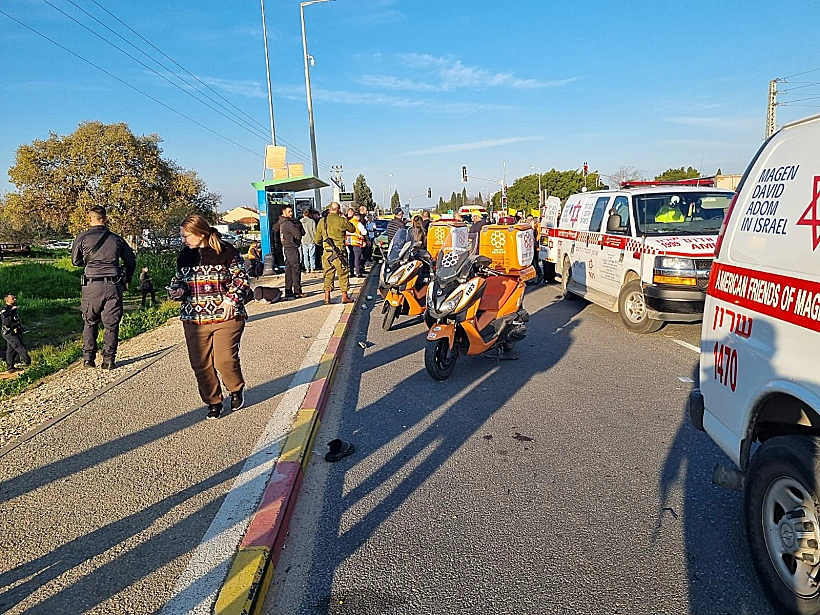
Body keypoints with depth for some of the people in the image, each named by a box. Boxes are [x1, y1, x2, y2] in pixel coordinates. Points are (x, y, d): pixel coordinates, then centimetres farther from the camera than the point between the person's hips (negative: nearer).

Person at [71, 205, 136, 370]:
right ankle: (109, 360, 7)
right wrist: (126, 281, 27)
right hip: (114, 286, 1)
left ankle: (88, 358, 14)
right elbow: (131, 261, 14)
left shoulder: (83, 237, 1)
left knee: (90, 322, 15)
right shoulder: (116, 239, 7)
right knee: (111, 324, 7)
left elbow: (75, 261, 12)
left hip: (92, 286, -1)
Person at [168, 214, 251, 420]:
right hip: (193, 319, 5)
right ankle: (213, 402, 24)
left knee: (225, 360, -8)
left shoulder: (226, 251, -4)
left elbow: (241, 279, -2)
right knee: (200, 363, 5)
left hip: (225, 317, -5)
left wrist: (231, 299, -14)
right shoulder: (184, 255, 11)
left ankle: (236, 390, 24)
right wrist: (177, 291, 2)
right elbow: (179, 279, 24)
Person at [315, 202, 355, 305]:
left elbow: (317, 240, 9)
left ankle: (327, 297, 11)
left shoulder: (322, 222, 4)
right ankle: (345, 296, 13)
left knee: (328, 274, 11)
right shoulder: (341, 220, -7)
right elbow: (352, 229, 10)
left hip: (327, 252, 4)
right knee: (343, 274, 7)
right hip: (339, 252, -3)